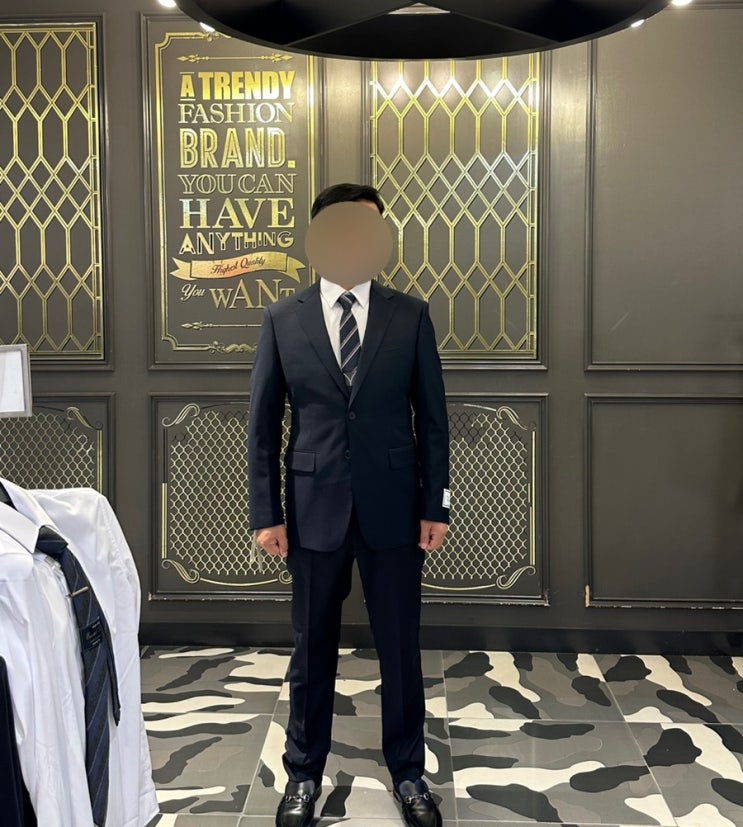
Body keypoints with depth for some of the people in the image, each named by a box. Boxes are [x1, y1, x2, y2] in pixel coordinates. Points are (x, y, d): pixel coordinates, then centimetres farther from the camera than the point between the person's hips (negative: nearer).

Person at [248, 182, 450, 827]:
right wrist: (266, 513, -2)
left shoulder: (410, 316, 1)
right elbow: (263, 424, 2)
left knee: (401, 648, 10)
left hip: (393, 508, 0)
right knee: (312, 651, 12)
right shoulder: (283, 320, 1)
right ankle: (305, 774, 31)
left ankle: (408, 773, 29)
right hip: (314, 509, 0)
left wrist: (435, 506, -1)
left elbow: (432, 418, 2)